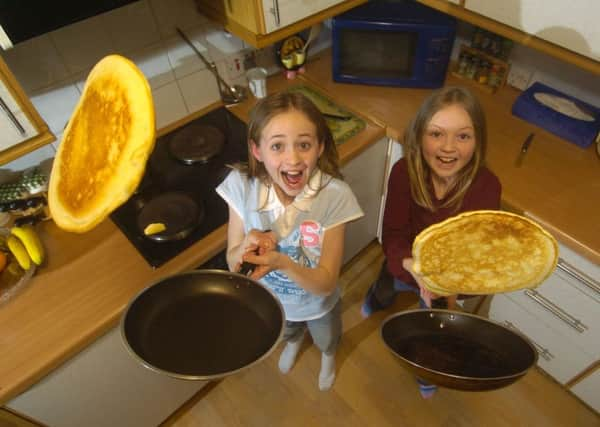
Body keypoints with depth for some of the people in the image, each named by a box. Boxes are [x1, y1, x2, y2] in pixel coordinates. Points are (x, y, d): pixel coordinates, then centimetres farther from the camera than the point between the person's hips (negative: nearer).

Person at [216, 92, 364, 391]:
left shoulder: (334, 196, -36)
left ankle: (328, 357, 71)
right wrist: (246, 247, -41)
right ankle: (293, 343, 74)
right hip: (272, 301, 2)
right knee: (287, 333, 37)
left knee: (326, 341, 33)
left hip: (318, 304, -1)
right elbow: (232, 264, -18)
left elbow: (325, 284, -30)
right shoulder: (241, 186, -29)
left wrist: (282, 262, -49)